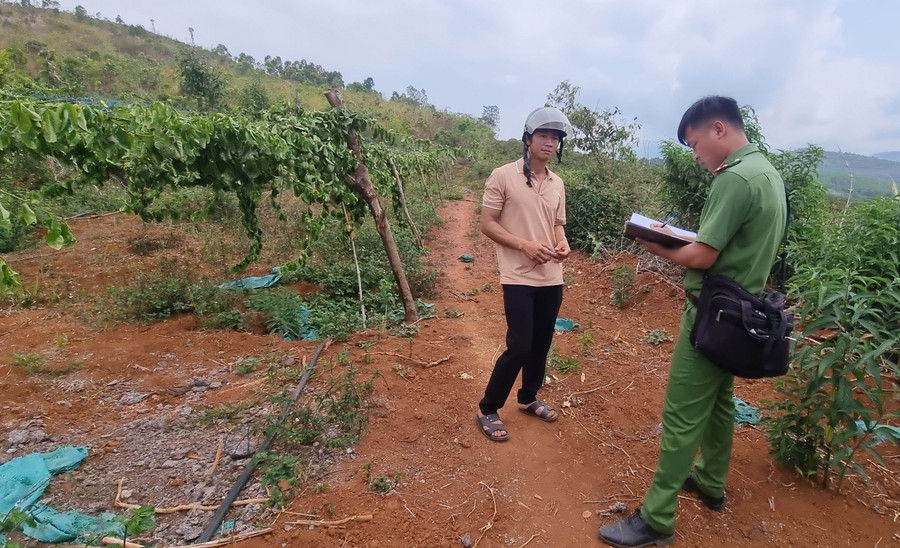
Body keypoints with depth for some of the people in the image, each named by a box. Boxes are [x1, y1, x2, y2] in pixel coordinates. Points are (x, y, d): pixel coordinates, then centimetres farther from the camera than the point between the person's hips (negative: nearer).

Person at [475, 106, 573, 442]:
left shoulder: (557, 184, 11)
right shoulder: (503, 176, -7)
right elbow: (487, 224, -8)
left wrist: (562, 244, -4)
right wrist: (525, 245, -19)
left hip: (552, 278, 6)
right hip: (519, 278, -6)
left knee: (541, 345, 14)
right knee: (519, 347, -8)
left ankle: (528, 398, 36)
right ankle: (487, 410, 12)